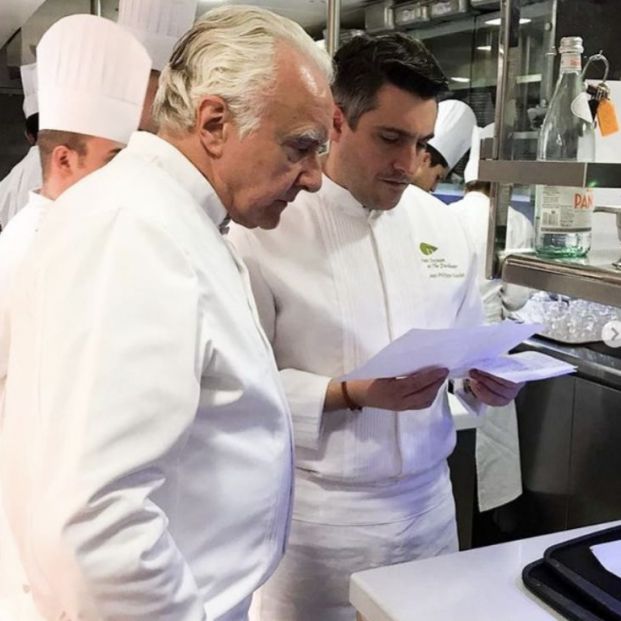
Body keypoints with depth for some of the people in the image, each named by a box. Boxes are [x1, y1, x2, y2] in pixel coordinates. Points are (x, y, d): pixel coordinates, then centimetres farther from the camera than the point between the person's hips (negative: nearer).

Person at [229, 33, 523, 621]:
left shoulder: (442, 225, 4)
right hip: (316, 512, -5)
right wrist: (354, 395, -23)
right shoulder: (266, 229, -13)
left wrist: (484, 380, -7)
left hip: (429, 499, 5)